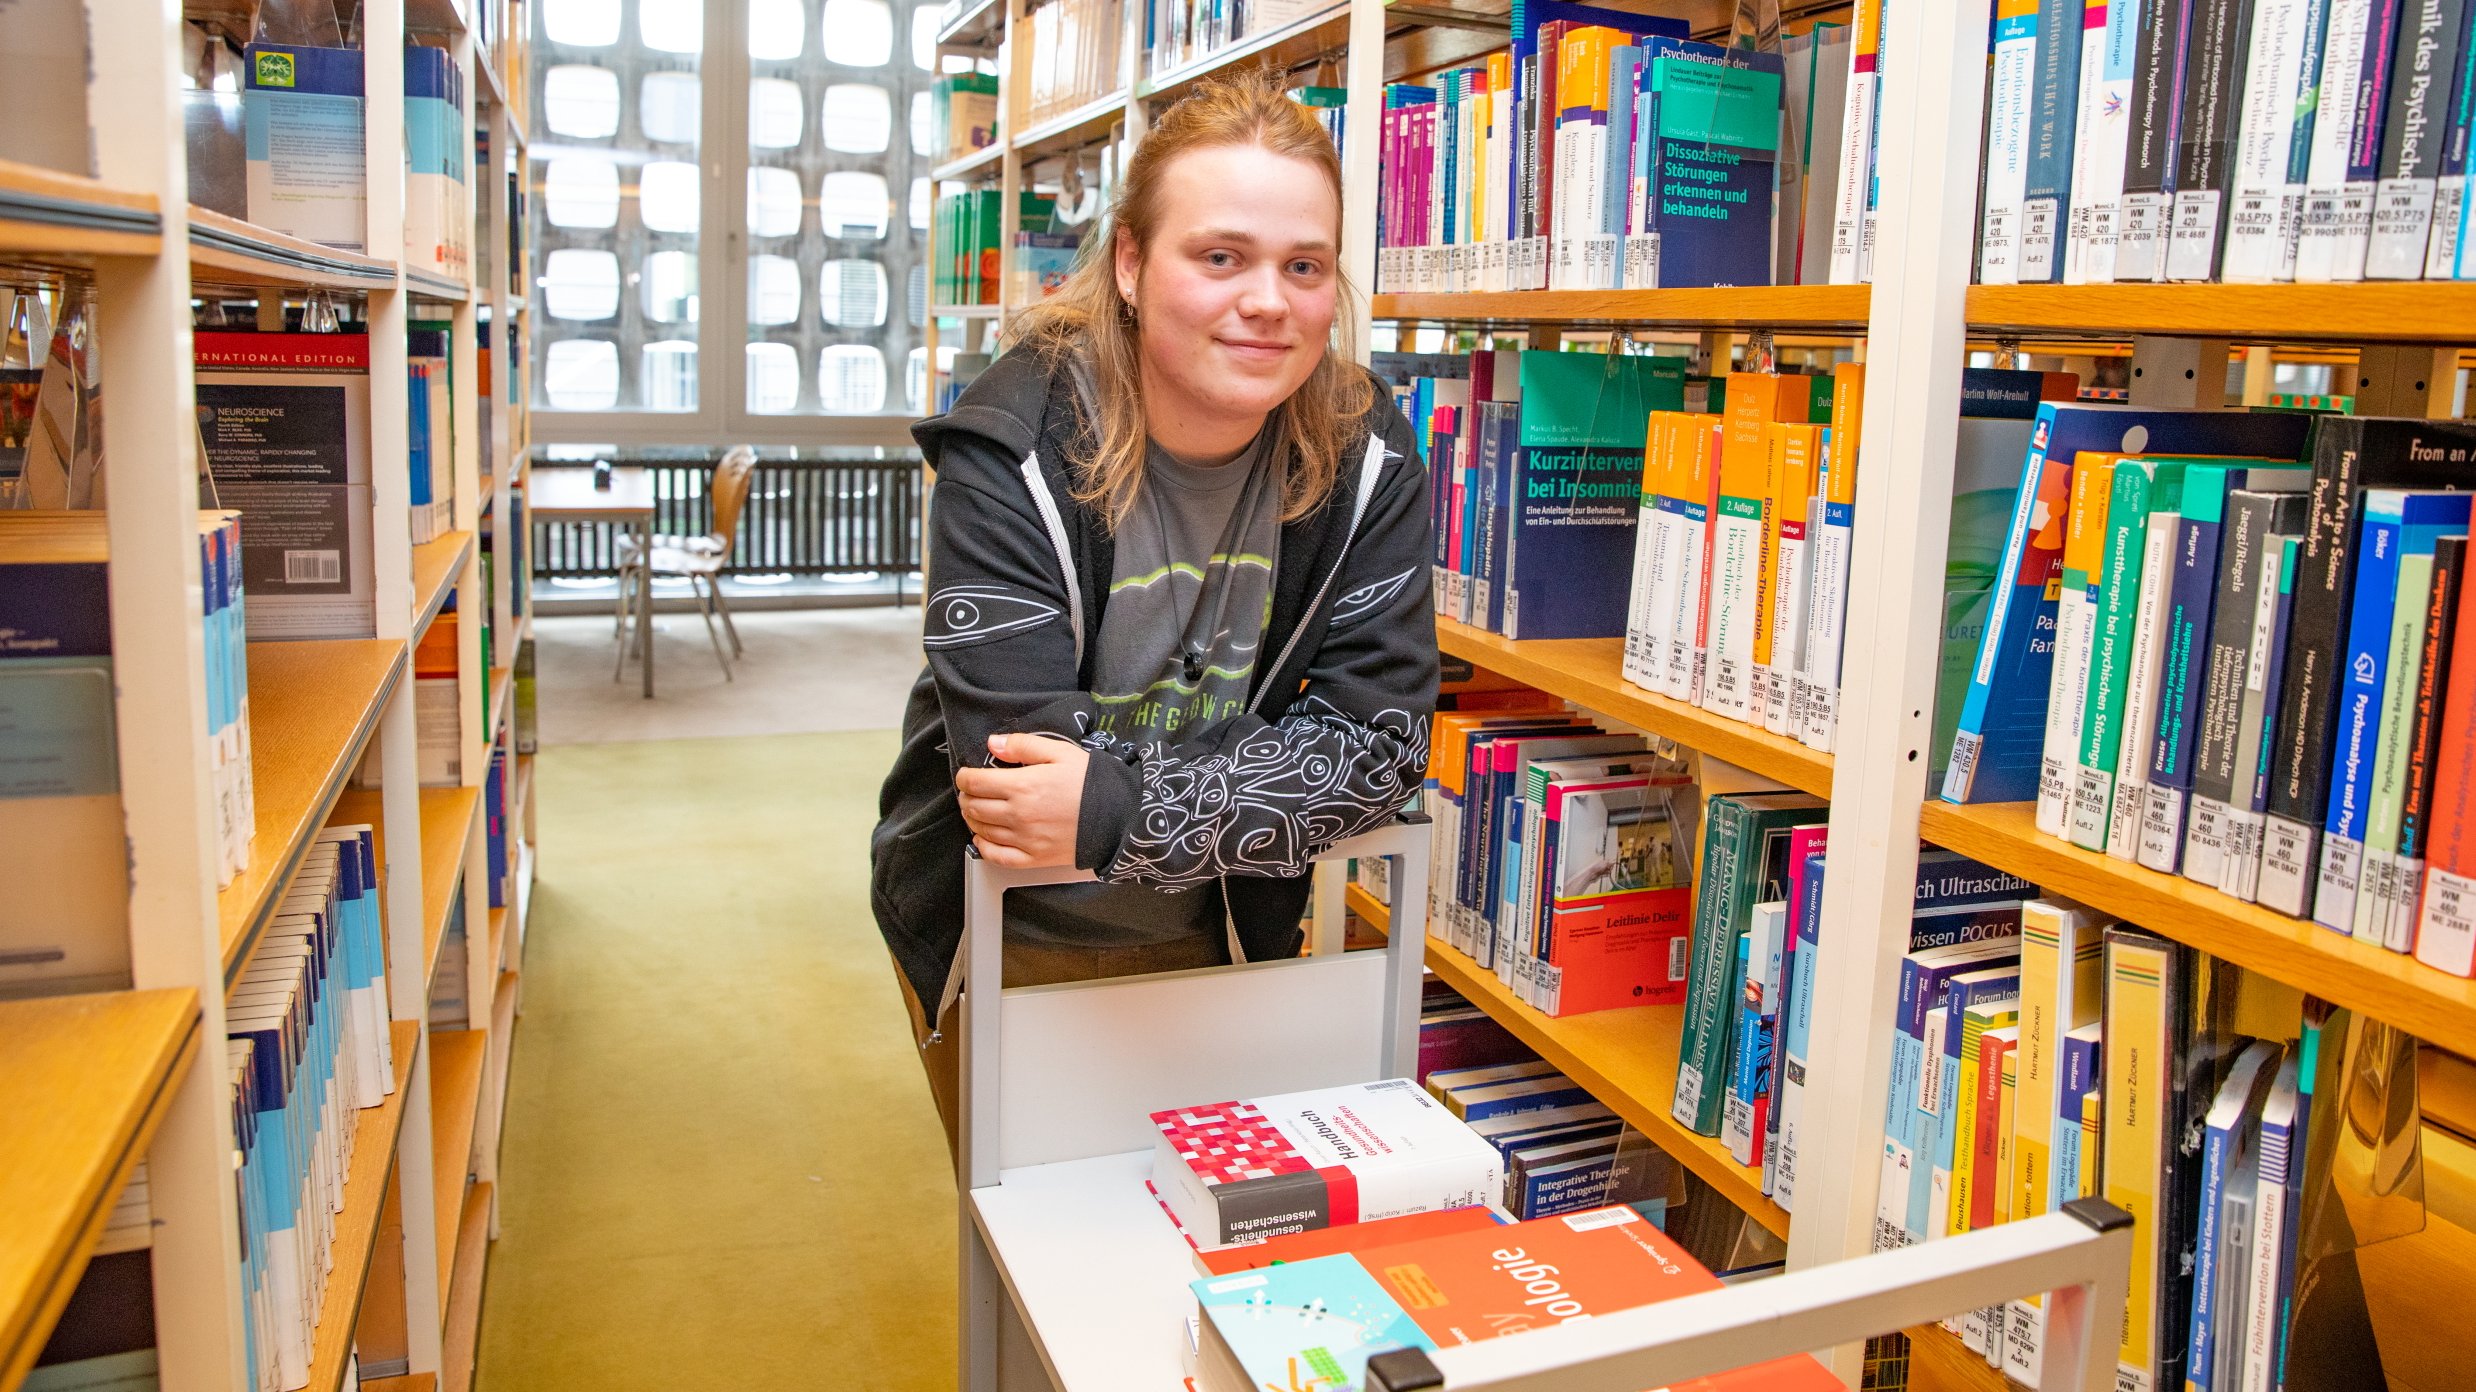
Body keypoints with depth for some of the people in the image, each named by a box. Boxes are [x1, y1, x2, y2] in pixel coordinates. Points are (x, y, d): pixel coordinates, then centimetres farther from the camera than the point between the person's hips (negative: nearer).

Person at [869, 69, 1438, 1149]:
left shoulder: (1366, 457, -13)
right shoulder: (1012, 455, -23)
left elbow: (1380, 733, -20)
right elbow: (1015, 764, -30)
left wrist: (1128, 807, -32)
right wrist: (1256, 785, -30)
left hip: (1219, 938, 3)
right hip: (1006, 945, -2)